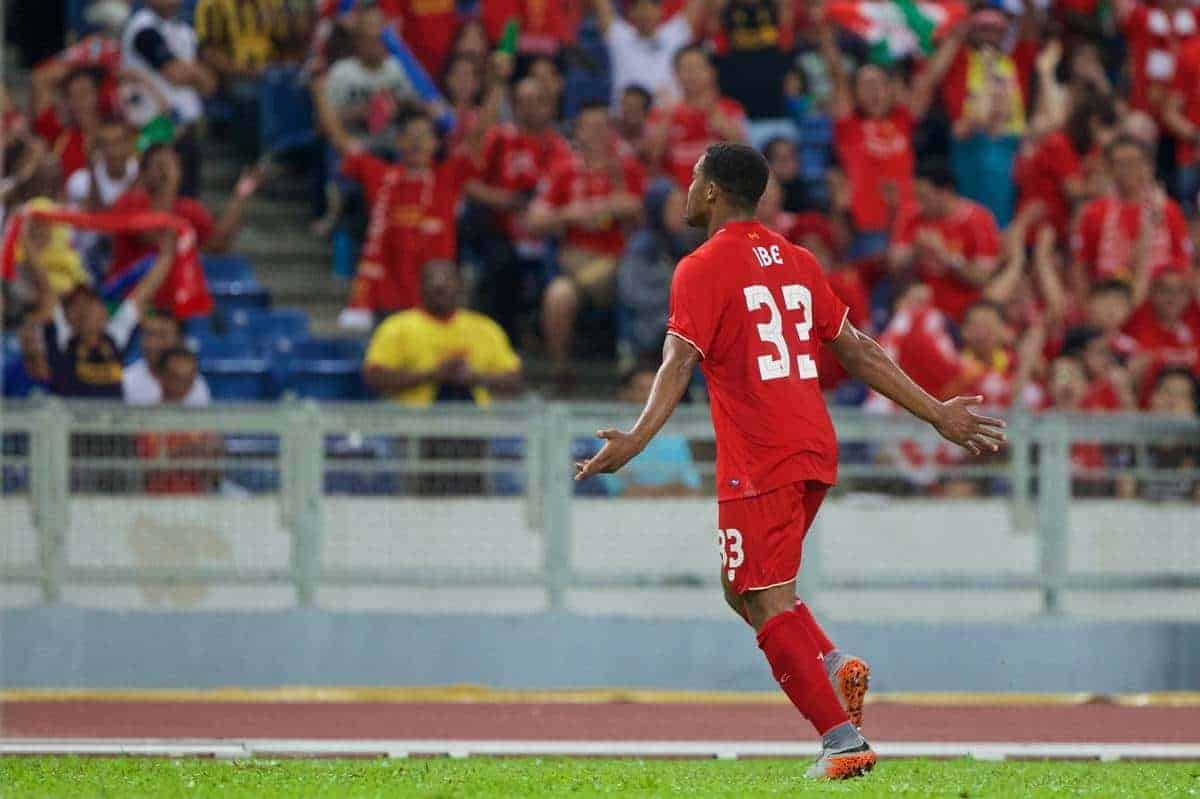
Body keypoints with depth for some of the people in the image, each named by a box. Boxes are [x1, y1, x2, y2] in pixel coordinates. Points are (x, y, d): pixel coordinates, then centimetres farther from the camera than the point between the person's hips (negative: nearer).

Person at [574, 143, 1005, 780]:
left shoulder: (702, 269, -6)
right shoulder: (795, 261, 16)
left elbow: (679, 363, -20)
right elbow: (858, 352, 17)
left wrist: (637, 439, -31)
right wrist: (937, 413, 22)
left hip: (758, 464, -8)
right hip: (815, 452, 8)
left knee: (768, 604, -5)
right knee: (745, 586, 20)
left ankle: (842, 740, -14)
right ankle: (834, 666, -2)